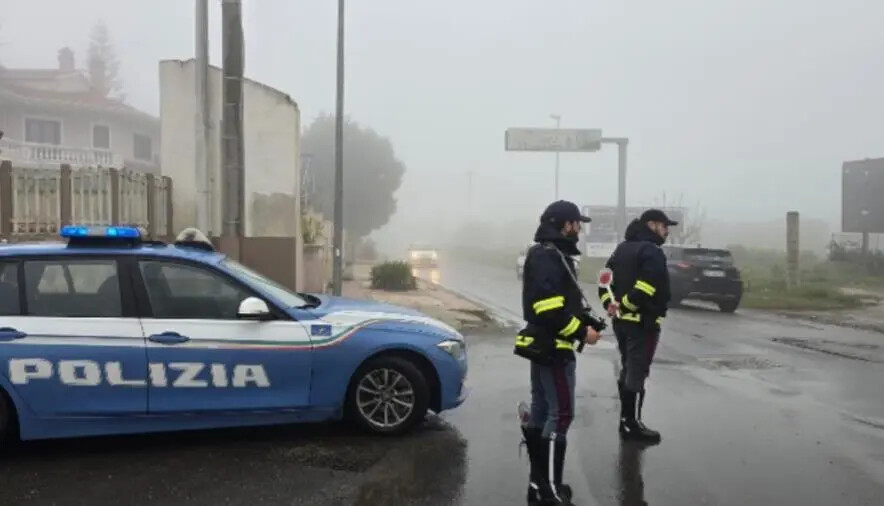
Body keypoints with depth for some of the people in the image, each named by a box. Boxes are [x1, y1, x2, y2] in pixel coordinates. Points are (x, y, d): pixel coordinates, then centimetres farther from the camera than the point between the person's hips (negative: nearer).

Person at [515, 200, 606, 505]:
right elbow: (550, 309, -26)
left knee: (541, 411, 13)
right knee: (561, 414, -6)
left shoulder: (551, 255, 16)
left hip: (543, 345, 11)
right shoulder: (548, 256, -18)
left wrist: (590, 321, 6)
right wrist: (581, 332, -17)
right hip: (552, 347, -11)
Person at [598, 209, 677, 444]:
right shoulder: (652, 252, -13)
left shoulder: (622, 248, 16)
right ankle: (632, 425, 4)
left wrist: (611, 304, 0)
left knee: (627, 369, 17)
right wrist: (623, 305, -14)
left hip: (621, 320, 9)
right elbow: (644, 288, -26)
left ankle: (626, 419, 24)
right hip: (643, 322, -9)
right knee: (637, 373, -2)